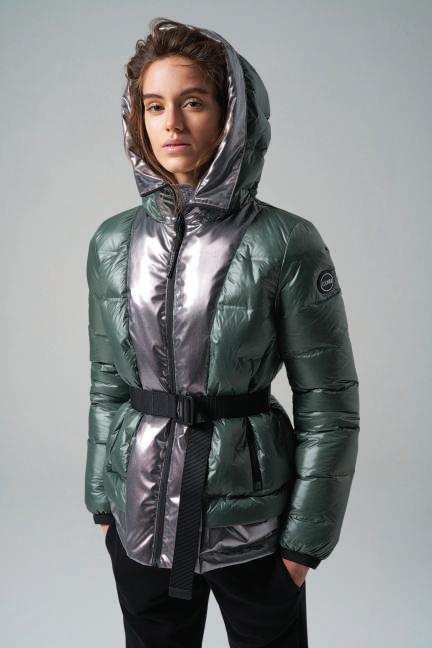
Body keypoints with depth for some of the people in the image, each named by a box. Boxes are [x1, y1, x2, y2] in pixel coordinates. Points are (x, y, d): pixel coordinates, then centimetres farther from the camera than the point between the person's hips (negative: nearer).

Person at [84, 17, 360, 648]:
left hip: (249, 520, -3)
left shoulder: (286, 243, -14)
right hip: (142, 518, 4)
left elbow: (328, 405, -9)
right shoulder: (113, 242, -1)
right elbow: (107, 384, 8)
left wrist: (307, 537, -7)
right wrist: (102, 501, 10)